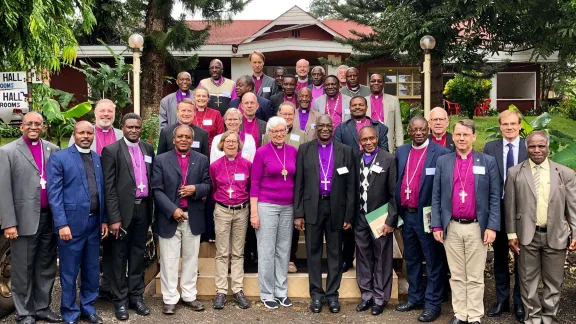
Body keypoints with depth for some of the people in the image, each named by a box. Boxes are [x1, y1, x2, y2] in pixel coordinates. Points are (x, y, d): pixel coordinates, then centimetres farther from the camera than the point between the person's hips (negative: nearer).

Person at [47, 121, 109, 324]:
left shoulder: (98, 159, 11)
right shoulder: (58, 158, -5)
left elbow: (102, 191, 12)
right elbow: (54, 193, -10)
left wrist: (104, 220, 7)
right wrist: (62, 224, -15)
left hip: (94, 222, 5)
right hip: (71, 223, -5)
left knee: (92, 270, 14)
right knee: (69, 272, 6)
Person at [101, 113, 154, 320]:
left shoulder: (148, 148, 9)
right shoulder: (111, 151, -6)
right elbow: (109, 187, -10)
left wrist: (151, 209, 6)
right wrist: (114, 218, -15)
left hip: (143, 208, 5)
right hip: (123, 210, -4)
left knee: (138, 254, 13)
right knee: (119, 256, 6)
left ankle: (136, 296, 24)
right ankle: (120, 300, 16)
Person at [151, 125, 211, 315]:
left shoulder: (202, 160, 8)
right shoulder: (161, 160, 0)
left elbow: (208, 186, 7)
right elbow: (157, 190, -6)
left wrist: (195, 189, -15)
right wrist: (173, 210, -16)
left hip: (193, 218, 3)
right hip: (169, 217, -2)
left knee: (191, 259, 11)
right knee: (169, 261, 3)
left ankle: (189, 296, 22)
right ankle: (170, 299, 13)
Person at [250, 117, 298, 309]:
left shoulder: (293, 151, 6)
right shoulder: (262, 152, -5)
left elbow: (295, 180, 11)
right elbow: (254, 184, -5)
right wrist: (253, 212, -10)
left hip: (288, 207, 4)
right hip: (266, 206, -4)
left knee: (284, 250, 10)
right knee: (267, 251, 2)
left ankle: (281, 292, 20)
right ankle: (267, 294, 12)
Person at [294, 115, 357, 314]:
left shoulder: (345, 151, 3)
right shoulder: (304, 150, 4)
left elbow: (351, 186, 2)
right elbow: (299, 183, 2)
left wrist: (349, 215, -2)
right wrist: (298, 213, -3)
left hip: (336, 207, 0)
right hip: (312, 206, 0)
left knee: (335, 253, 8)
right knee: (313, 252, 7)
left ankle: (332, 294, 19)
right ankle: (316, 294, 17)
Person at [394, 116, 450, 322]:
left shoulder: (441, 153, -9)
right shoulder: (401, 152, 10)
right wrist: (397, 211, 10)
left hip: (427, 216, -6)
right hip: (406, 214, 6)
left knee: (433, 261, 3)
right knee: (411, 259, 17)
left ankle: (432, 304, 13)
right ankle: (415, 298, 30)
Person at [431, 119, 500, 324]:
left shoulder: (488, 162, 1)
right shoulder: (442, 162, 5)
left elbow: (495, 197, -1)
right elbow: (436, 196, 5)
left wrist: (492, 227, -8)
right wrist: (437, 225, -1)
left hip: (477, 227, -1)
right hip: (451, 228, 2)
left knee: (475, 277, 6)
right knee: (457, 276, 10)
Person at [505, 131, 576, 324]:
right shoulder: (515, 173, 2)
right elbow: (510, 207, 2)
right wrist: (511, 234, -1)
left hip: (556, 236, 1)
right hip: (527, 236, 0)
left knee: (553, 281, 10)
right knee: (528, 280, 9)